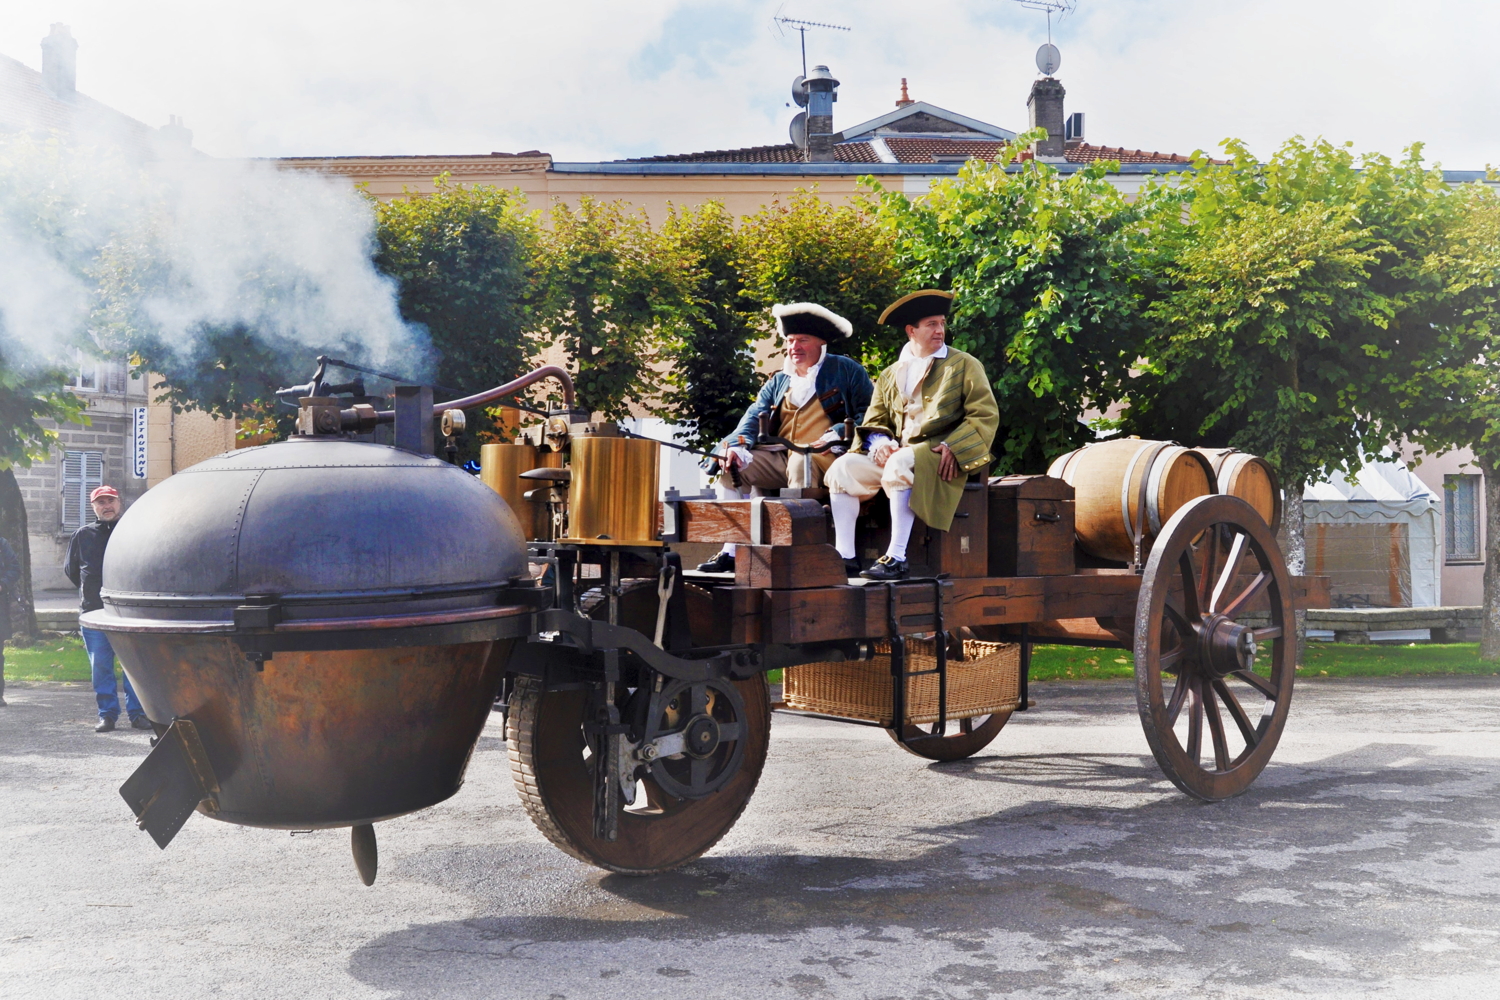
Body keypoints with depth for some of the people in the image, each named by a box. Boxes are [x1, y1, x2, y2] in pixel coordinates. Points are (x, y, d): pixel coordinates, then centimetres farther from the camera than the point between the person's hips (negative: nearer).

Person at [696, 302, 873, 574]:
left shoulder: (846, 370, 8)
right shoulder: (778, 381, 23)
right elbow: (754, 416, 12)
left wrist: (839, 434, -17)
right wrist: (737, 445, -9)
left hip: (823, 459, -6)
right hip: (780, 457, 6)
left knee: (799, 461, -38)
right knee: (730, 466, -12)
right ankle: (730, 551, -14)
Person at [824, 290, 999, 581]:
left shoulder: (964, 365, 6)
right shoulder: (890, 376, 18)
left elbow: (986, 415, -3)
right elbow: (874, 422, 15)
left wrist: (951, 447, -17)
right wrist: (880, 444, -9)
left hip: (940, 458, -5)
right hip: (896, 454, 5)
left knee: (900, 464, -35)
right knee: (844, 467, -14)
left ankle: (896, 558, -34)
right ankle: (844, 556, -17)